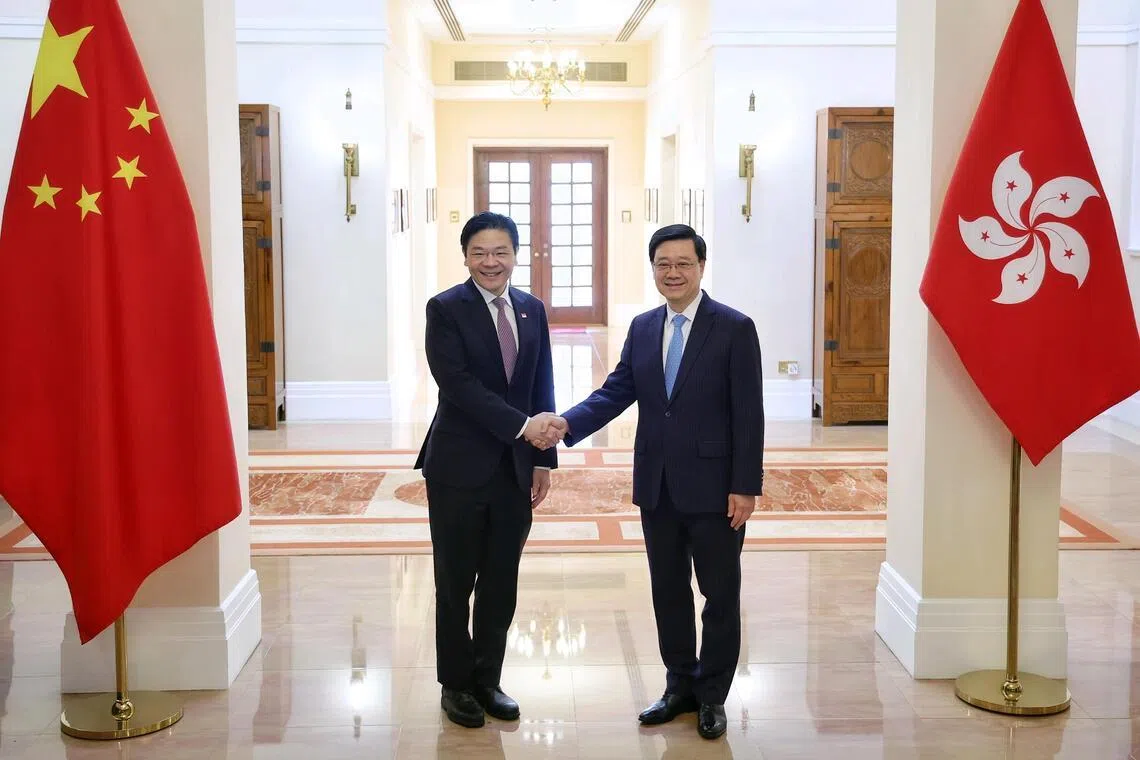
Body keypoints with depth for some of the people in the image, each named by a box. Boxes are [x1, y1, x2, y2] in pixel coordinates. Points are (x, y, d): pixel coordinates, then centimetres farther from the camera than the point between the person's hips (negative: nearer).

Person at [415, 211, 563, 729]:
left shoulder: (532, 310, 8)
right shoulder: (446, 309, -8)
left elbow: (543, 386, 10)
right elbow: (457, 383, -18)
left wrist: (544, 459, 6)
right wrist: (522, 425, -24)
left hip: (516, 468, 5)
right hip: (459, 469, -4)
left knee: (501, 583, 12)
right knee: (455, 584, 8)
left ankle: (487, 680, 27)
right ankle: (455, 684, 23)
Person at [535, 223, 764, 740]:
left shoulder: (734, 329, -8)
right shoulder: (642, 328, 8)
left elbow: (748, 414, -10)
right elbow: (616, 392, 5)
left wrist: (745, 486, -14)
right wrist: (567, 423, -13)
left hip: (713, 487, -5)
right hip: (657, 485, 5)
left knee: (720, 594, 7)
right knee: (668, 591, 14)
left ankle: (712, 695, 22)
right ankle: (680, 685, 30)